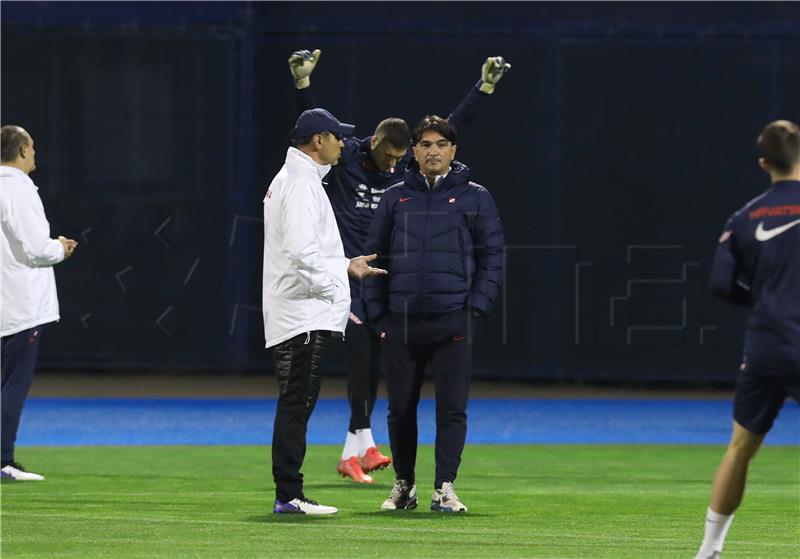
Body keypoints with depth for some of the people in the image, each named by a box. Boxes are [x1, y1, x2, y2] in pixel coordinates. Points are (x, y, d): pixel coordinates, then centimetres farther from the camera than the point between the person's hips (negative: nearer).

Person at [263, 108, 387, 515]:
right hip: (304, 313, -11)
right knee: (296, 402, -10)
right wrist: (336, 296, -19)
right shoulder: (301, 183, -14)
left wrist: (345, 266, 26)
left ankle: (288, 495, 12)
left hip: (300, 312, 11)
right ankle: (288, 495, -11)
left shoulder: (290, 179, 20)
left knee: (297, 403, 11)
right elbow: (302, 253, -24)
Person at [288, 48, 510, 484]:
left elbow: (453, 127, 7)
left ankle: (351, 455, 12)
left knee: (374, 363, 5)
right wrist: (302, 83, -36)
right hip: (346, 274, -5)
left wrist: (485, 87, 2)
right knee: (360, 352, -13)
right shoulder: (344, 157, -5)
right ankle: (365, 444, -13)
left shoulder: (407, 166, 6)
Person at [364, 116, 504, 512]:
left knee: (452, 408, -6)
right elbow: (375, 255, 12)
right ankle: (403, 484, 19)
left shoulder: (474, 197, 6)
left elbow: (492, 256, 5)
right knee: (401, 409, 6)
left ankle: (445, 487, -3)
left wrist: (475, 307, -5)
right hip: (402, 322, 2)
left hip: (453, 320, -2)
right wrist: (378, 312, 5)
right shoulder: (395, 197, 10)